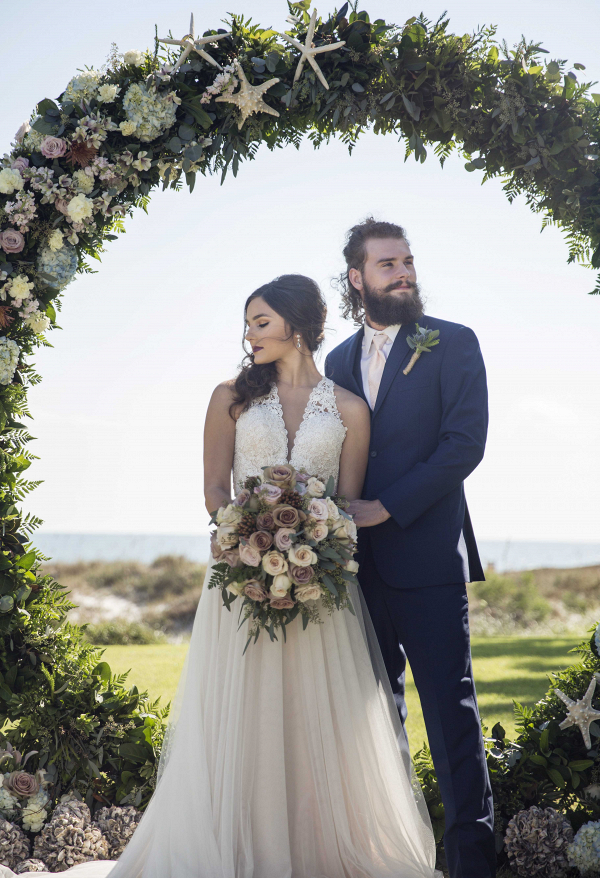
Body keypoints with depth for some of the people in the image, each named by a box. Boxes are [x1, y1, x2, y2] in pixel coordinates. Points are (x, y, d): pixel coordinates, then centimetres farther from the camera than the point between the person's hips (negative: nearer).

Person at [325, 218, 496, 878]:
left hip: (427, 556, -5)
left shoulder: (452, 343, -1)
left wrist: (386, 508, -16)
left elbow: (466, 442, -11)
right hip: (359, 563, 5)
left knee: (450, 708, -6)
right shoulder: (340, 359, 15)